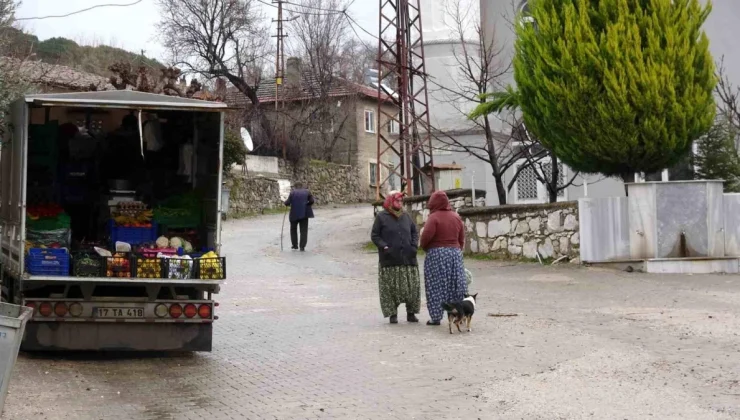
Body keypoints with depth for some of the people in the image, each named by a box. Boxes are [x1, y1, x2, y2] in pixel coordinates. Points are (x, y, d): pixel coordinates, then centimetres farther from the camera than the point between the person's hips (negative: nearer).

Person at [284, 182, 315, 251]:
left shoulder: (292, 192, -4)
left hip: (294, 214, -1)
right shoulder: (307, 192, 3)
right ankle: (302, 247, -5)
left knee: (293, 229, 18)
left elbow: (287, 203, -8)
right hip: (304, 214, 1)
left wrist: (285, 202, 13)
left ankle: (295, 245, 20)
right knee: (304, 231, 3)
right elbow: (311, 201, -3)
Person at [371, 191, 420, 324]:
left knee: (412, 286, 2)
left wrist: (414, 245, 4)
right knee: (390, 288, -2)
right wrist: (384, 247, -14)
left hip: (407, 258, 4)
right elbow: (375, 236, -1)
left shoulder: (406, 216, 13)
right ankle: (393, 314, 7)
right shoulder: (381, 217, 0)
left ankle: (411, 313, 13)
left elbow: (414, 232, 20)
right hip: (390, 259, -4)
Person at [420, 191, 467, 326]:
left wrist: (424, 246, -2)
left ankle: (436, 317, 0)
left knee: (436, 286, 0)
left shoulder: (434, 217, -12)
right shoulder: (456, 216, 7)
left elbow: (426, 235, -21)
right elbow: (462, 238, 9)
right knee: (456, 286, 8)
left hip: (436, 254, -5)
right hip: (455, 253, 5)